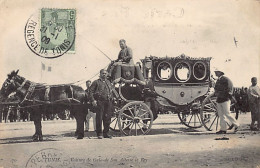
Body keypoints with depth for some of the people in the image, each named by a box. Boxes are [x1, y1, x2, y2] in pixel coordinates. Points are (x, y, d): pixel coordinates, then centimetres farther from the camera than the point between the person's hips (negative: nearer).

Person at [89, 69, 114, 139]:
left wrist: (111, 98, 12)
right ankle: (99, 134, 5)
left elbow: (111, 91, 27)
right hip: (99, 102, -5)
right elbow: (91, 91, -3)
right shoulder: (96, 82, 3)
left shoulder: (109, 82, 20)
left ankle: (106, 133, 15)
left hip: (108, 102, 5)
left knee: (107, 118, 6)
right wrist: (93, 100, -13)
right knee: (99, 118, -3)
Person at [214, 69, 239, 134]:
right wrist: (216, 93, 3)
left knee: (227, 114, -8)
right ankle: (223, 129, 10)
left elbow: (228, 89, -13)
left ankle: (236, 125, 10)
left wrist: (220, 93, -14)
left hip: (225, 99, -8)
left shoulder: (226, 79, -8)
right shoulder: (218, 80, 16)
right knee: (221, 115, 6)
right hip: (219, 100, 8)